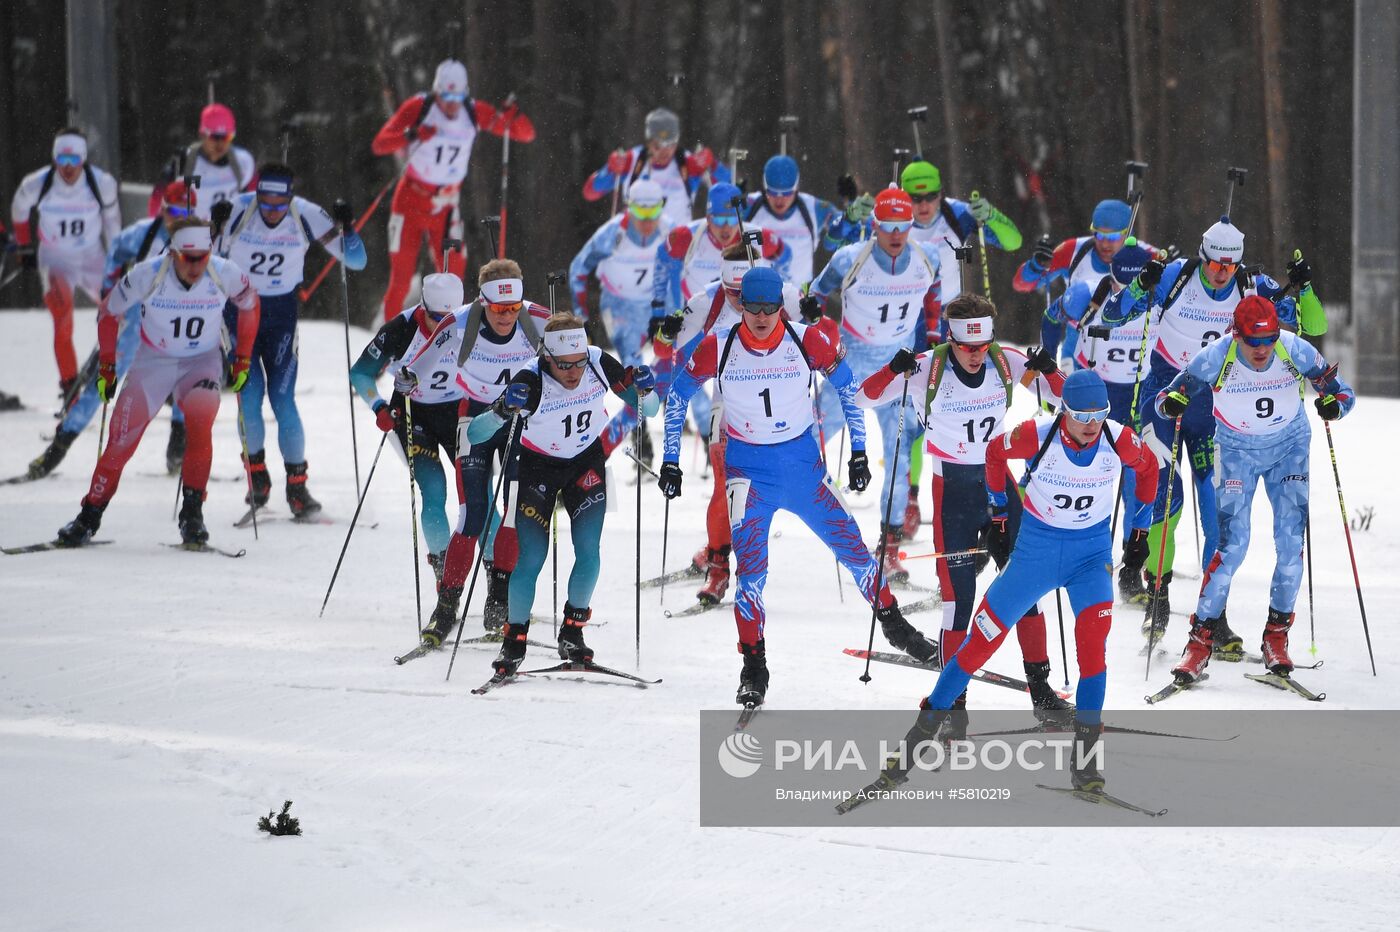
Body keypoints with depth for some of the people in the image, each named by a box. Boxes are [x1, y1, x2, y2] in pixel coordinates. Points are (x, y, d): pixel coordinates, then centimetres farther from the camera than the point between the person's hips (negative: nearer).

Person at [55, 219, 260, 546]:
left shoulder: (226, 275, -20)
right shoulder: (147, 275, -23)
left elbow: (249, 305, 3)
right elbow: (109, 312, -5)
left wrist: (242, 360, 3)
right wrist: (106, 365, -4)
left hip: (203, 362, 0)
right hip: (153, 360, 0)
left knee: (199, 423, -28)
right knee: (122, 440, -8)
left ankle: (192, 513, -17)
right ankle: (90, 516, 10)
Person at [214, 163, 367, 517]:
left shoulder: (306, 215, -15)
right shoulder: (237, 211, -17)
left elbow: (356, 261, -11)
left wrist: (347, 228, -29)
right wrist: (215, 228, -26)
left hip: (282, 311, 0)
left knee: (283, 398, -9)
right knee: (250, 395, -10)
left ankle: (296, 484, 2)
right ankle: (256, 474, 14)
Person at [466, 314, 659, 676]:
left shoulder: (599, 364, -21)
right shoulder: (531, 382, -30)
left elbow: (646, 410, -7)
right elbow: (474, 435, -32)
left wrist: (643, 390, -30)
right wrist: (503, 410, -51)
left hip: (587, 463, 2)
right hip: (538, 467, -2)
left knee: (589, 550, -11)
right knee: (532, 557, -11)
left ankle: (572, 632, 8)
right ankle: (514, 640, 7)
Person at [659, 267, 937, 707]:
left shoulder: (808, 341, -13)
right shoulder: (718, 348, -13)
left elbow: (847, 386, 3)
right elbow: (679, 396, 2)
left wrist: (859, 451, 3)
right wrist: (670, 462, 2)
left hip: (803, 461, 1)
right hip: (748, 468, -1)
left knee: (851, 547, 4)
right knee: (751, 565, -15)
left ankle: (893, 623, 28)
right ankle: (754, 667, -5)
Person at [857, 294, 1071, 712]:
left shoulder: (1007, 362, -7)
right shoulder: (927, 368, -14)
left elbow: (1063, 395, 0)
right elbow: (864, 398, -13)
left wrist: (1048, 371, -21)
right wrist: (894, 372, -32)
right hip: (952, 490, -2)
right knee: (959, 594, -6)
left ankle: (1039, 685, 11)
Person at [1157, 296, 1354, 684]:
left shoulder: (1296, 352, -22)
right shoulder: (1214, 359, -24)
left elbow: (1342, 392, -11)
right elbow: (1166, 399, -13)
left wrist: (1333, 404, -35)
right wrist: (1171, 403, -37)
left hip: (1289, 447, 2)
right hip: (1237, 450, -1)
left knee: (1291, 539, -9)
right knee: (1233, 543, -14)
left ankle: (1277, 634, 6)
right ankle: (1201, 639, -6)